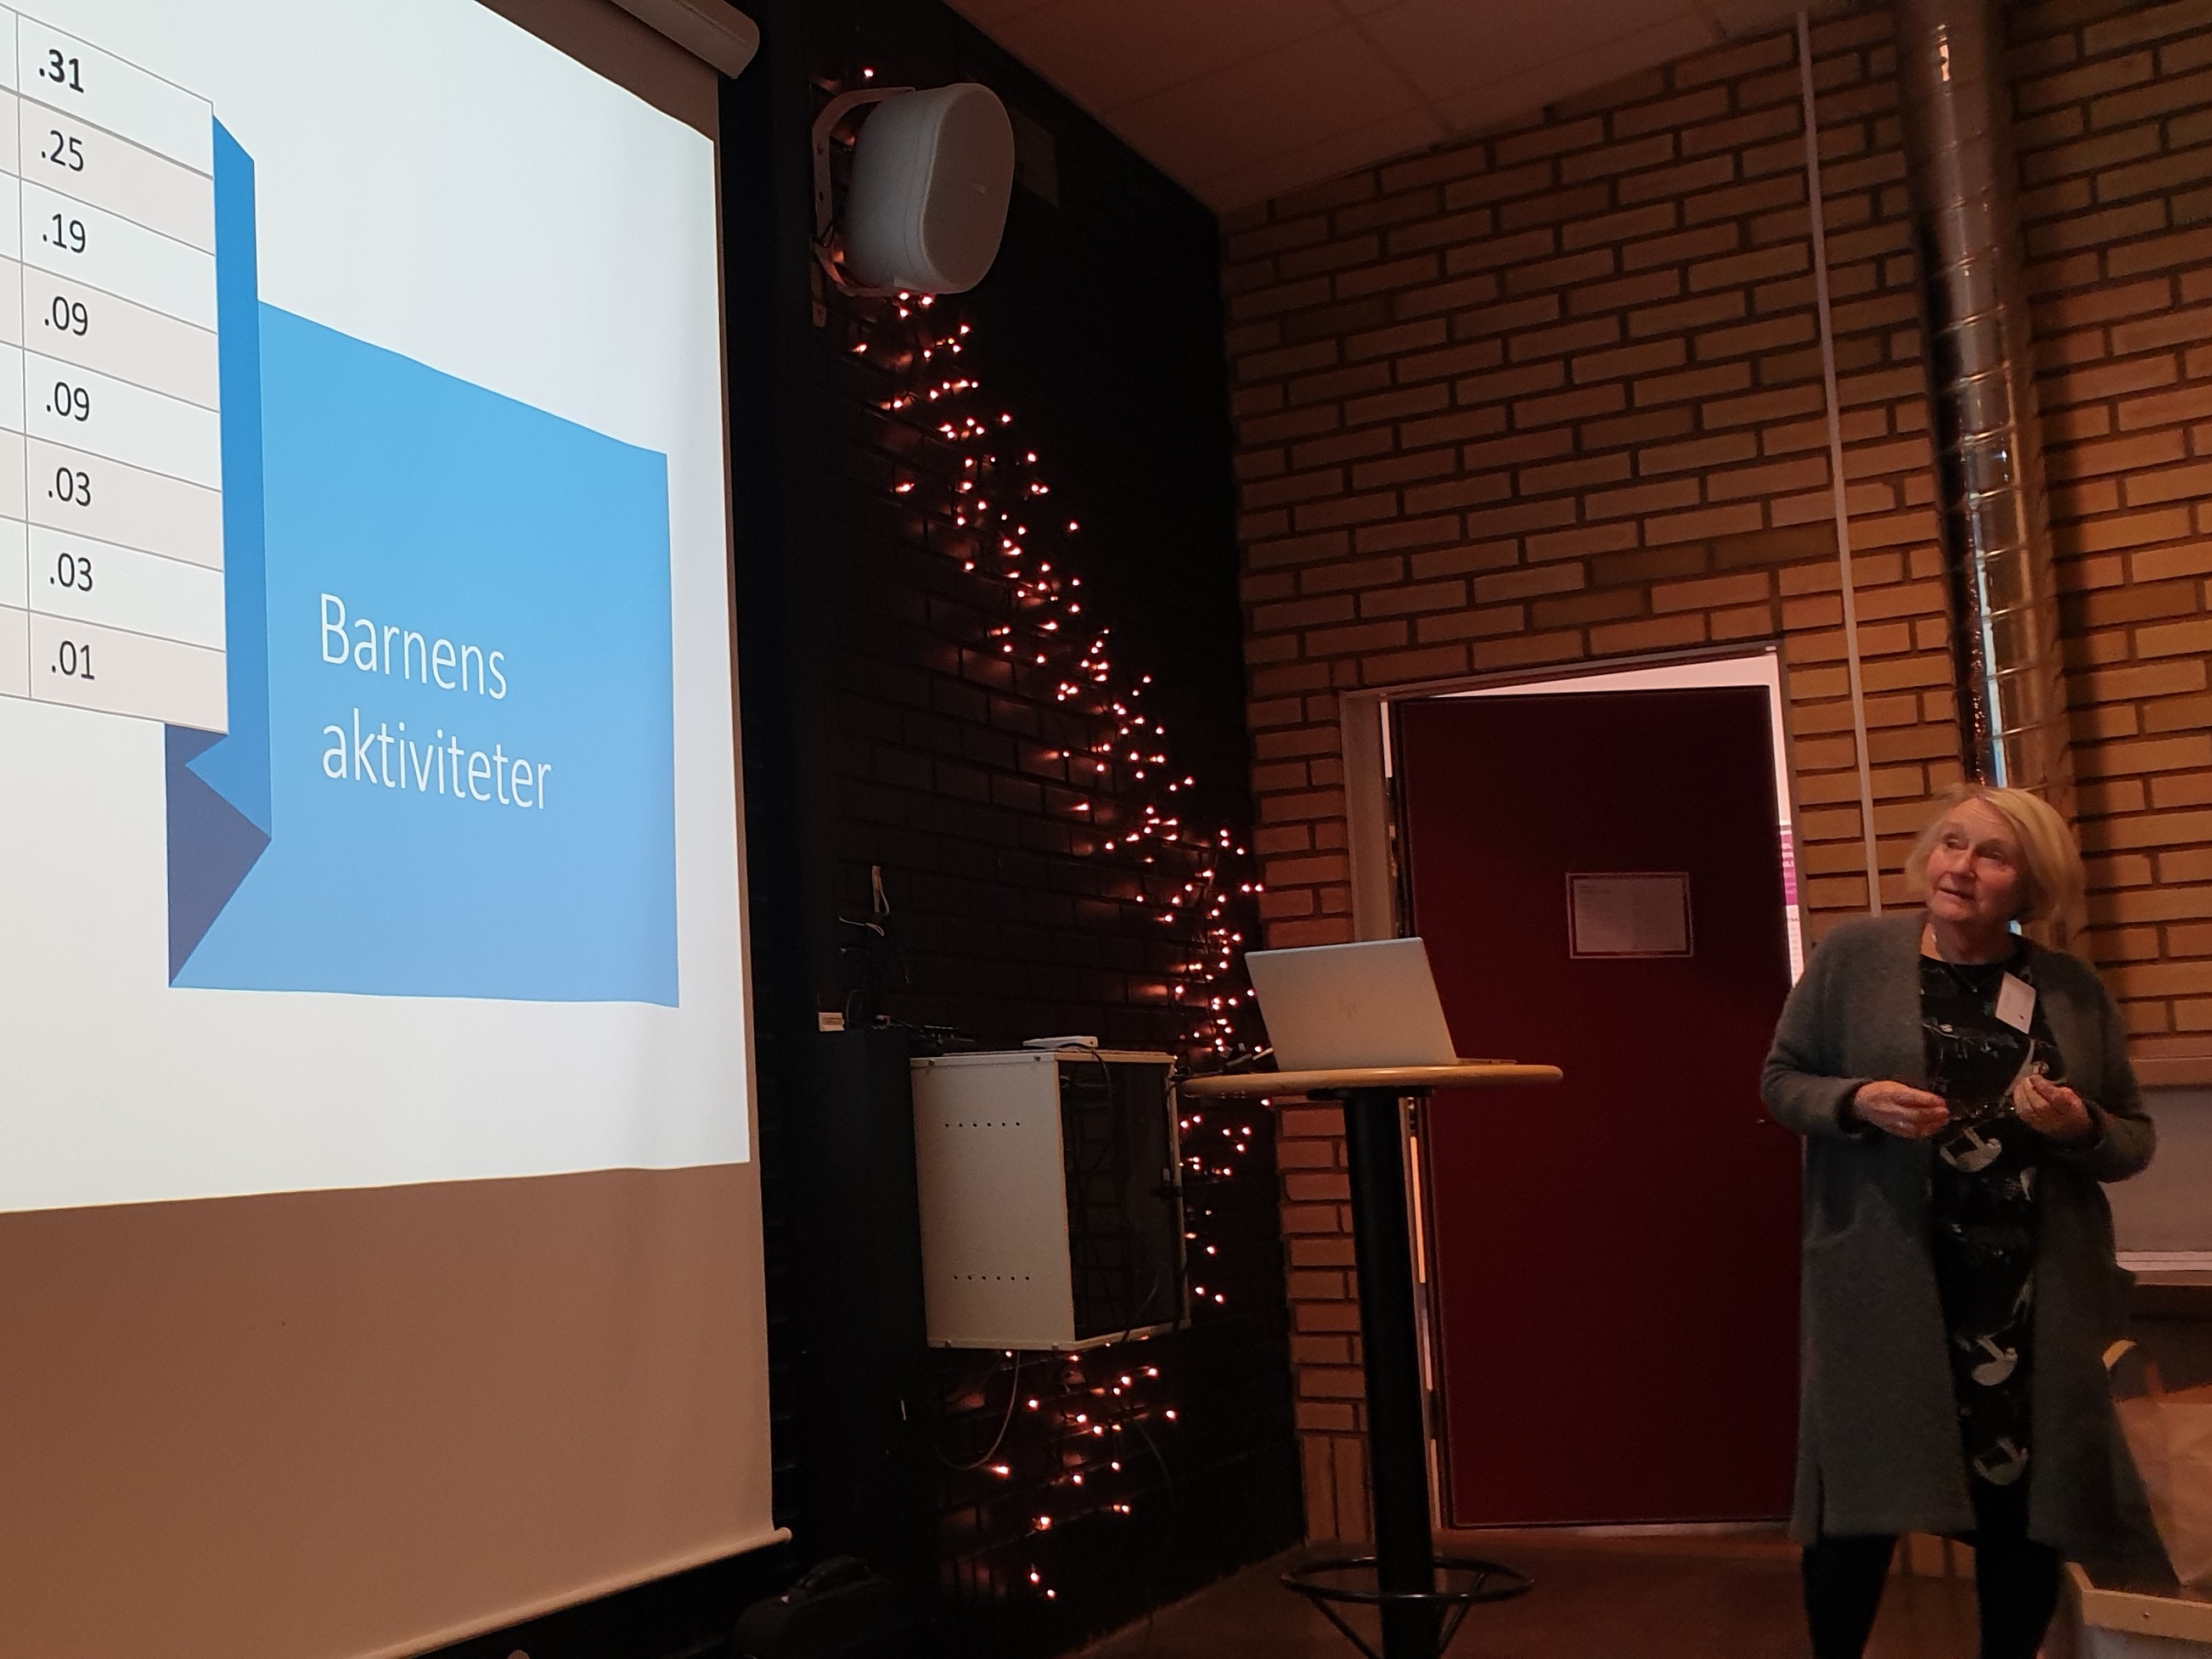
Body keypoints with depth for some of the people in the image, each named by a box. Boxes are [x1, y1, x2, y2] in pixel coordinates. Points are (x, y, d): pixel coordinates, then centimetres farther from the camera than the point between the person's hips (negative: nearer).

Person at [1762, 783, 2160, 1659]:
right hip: (1882, 1282, -2)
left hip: (2033, 1295, 2)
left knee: (2022, 1505, 10)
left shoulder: (2073, 990, 4)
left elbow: (2134, 1141, 10)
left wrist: (2082, 1127, -12)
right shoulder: (1852, 953, -1)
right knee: (1861, 1496, 4)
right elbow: (1782, 1080, 3)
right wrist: (1858, 1101, -17)